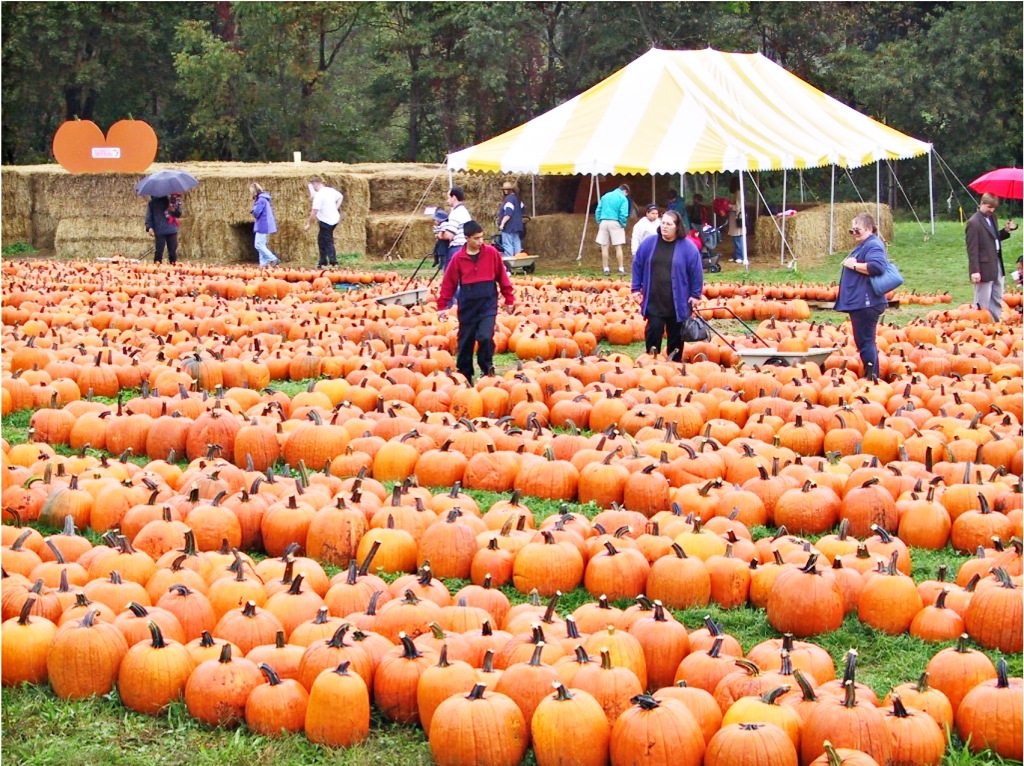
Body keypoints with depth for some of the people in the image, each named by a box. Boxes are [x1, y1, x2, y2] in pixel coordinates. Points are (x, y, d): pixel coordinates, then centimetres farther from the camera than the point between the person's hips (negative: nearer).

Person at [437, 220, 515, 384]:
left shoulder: (492, 253, -4)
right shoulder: (458, 258, -4)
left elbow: (502, 277, 4)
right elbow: (448, 284, 0)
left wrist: (509, 299, 6)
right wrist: (442, 306, -2)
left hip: (488, 306, -1)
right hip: (467, 308, 1)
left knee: (485, 337, -19)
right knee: (465, 344, 7)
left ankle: (487, 368, 5)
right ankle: (464, 377, 21)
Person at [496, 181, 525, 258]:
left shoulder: (509, 199, -16)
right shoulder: (517, 198, 15)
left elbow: (508, 214, -24)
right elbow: (521, 210, 25)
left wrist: (502, 223, -23)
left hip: (509, 227, -10)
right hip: (517, 226, 10)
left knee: (507, 246, -9)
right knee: (517, 245, 10)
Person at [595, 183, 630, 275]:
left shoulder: (605, 196, 15)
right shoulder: (623, 198, 0)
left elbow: (598, 211, 10)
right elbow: (623, 214, -10)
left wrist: (599, 222, 12)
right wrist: (623, 225, 2)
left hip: (603, 222, 4)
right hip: (615, 222, -4)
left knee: (604, 247, 5)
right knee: (618, 247, 1)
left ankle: (606, 269, 5)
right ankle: (621, 269, 1)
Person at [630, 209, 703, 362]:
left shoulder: (687, 247, -5)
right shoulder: (649, 243, 3)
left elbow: (696, 272, -1)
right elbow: (638, 265, 10)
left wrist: (695, 295, -2)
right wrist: (636, 288, 8)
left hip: (678, 302, -1)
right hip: (654, 301, 1)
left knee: (676, 335, 8)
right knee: (654, 331, -6)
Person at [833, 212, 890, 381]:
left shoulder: (873, 245, -13)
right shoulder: (863, 246, 20)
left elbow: (877, 266, -30)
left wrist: (854, 265, -20)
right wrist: (850, 264, 15)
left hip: (866, 303, -12)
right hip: (859, 302, 12)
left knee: (865, 341, -10)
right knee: (864, 341, 14)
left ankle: (871, 376, -8)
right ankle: (871, 378, 19)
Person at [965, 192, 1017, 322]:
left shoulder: (992, 218, 11)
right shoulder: (974, 223, -16)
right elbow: (972, 249, -18)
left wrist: (1006, 230, 3)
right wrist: (975, 271, -22)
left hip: (997, 265, 9)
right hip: (984, 267, -9)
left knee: (997, 300, 16)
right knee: (983, 303, -1)